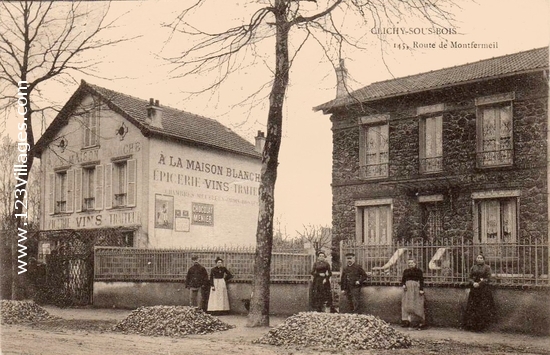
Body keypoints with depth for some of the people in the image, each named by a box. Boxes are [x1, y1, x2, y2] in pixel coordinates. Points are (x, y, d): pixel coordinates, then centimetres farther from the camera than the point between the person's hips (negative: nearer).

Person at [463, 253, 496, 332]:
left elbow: (488, 279, -5)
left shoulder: (487, 267, 1)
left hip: (484, 289, -4)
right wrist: (473, 283, -11)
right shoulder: (473, 268, 14)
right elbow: (470, 278, 10)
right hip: (474, 290, 4)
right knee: (472, 307, 1)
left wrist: (479, 284, -15)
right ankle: (471, 325, 5)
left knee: (483, 307, -6)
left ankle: (481, 326, -2)